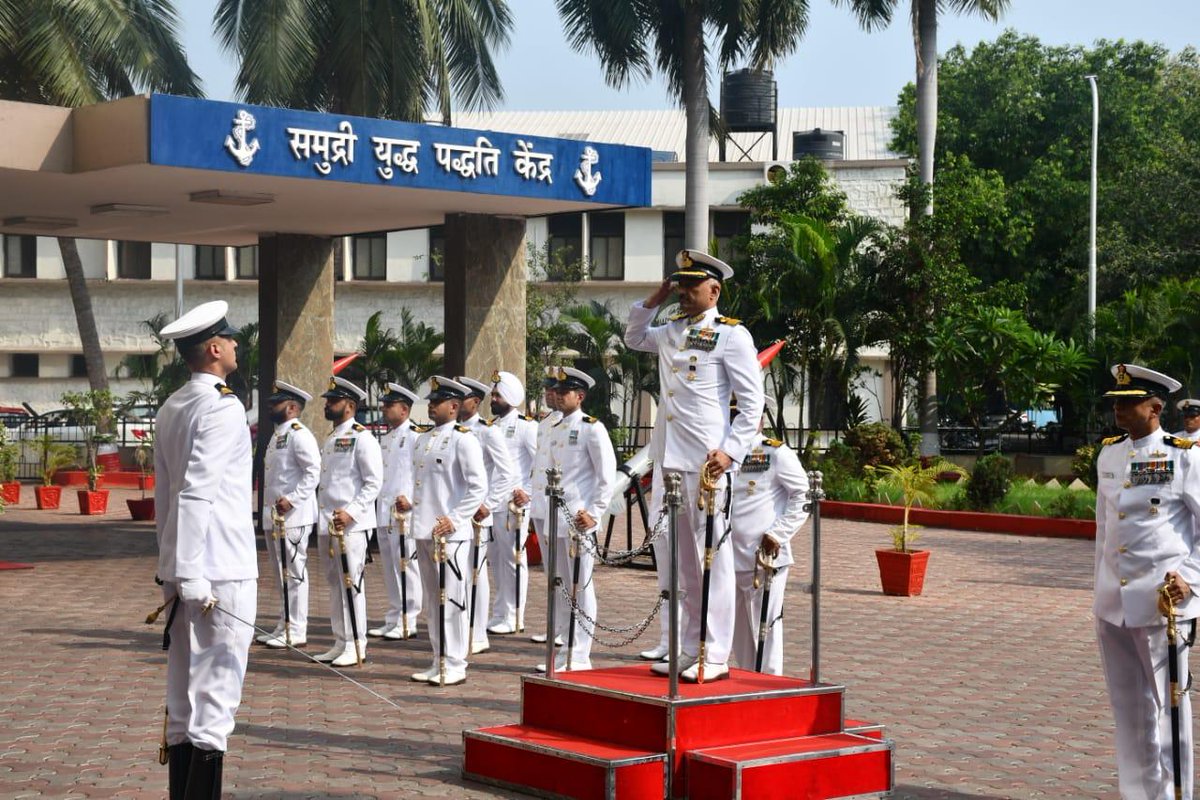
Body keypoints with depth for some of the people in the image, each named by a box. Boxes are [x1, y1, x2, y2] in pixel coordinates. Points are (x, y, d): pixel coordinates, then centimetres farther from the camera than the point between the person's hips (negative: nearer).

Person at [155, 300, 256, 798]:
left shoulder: (171, 409, 14)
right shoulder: (221, 408, -12)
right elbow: (196, 493, -20)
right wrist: (192, 577, -21)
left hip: (185, 571, 9)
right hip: (221, 572, -9)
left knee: (184, 699, 12)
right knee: (216, 698, -6)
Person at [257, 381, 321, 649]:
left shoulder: (299, 435, -11)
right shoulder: (277, 436, 20)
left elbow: (314, 472, -20)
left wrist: (292, 499, -25)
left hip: (293, 517, -10)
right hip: (273, 517, 10)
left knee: (294, 574, -6)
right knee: (282, 576, 14)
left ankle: (296, 632, -3)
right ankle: (284, 628, 21)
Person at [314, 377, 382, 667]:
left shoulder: (361, 438, -8)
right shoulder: (330, 440, 18)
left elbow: (374, 483, -13)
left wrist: (351, 512, -21)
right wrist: (321, 517, 15)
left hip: (350, 525, -9)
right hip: (326, 524, 9)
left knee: (352, 583, -5)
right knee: (335, 584, 11)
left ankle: (356, 646, 0)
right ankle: (341, 643, 18)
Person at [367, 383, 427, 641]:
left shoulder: (416, 436, -8)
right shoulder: (385, 439, 19)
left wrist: (407, 501, -22)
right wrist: (378, 505, 15)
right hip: (384, 512, 9)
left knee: (406, 567, -6)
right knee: (390, 569, 12)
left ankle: (407, 623, -3)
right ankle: (393, 620, 18)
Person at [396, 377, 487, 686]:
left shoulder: (463, 440, -8)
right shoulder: (423, 440, 16)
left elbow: (479, 487, -12)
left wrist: (455, 519, -18)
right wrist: (409, 503, 9)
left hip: (450, 534, -8)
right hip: (423, 532, 8)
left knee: (452, 600, -4)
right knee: (432, 601, 13)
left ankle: (455, 666, 2)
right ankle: (439, 663, 21)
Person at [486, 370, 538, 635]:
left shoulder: (526, 426, -7)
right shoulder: (491, 426, 16)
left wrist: (529, 492, -16)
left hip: (513, 504, -7)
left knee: (513, 559, -3)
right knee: (495, 559, 11)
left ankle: (512, 619, 1)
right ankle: (500, 614, 19)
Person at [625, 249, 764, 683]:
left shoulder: (732, 334, -4)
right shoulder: (669, 332, 16)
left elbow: (753, 402, -6)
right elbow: (632, 337, 37)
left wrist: (730, 451, -16)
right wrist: (654, 300, 20)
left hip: (706, 462, -7)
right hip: (666, 459, 7)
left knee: (712, 557, -3)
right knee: (672, 558, 9)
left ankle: (714, 655, 1)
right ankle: (682, 649, 17)